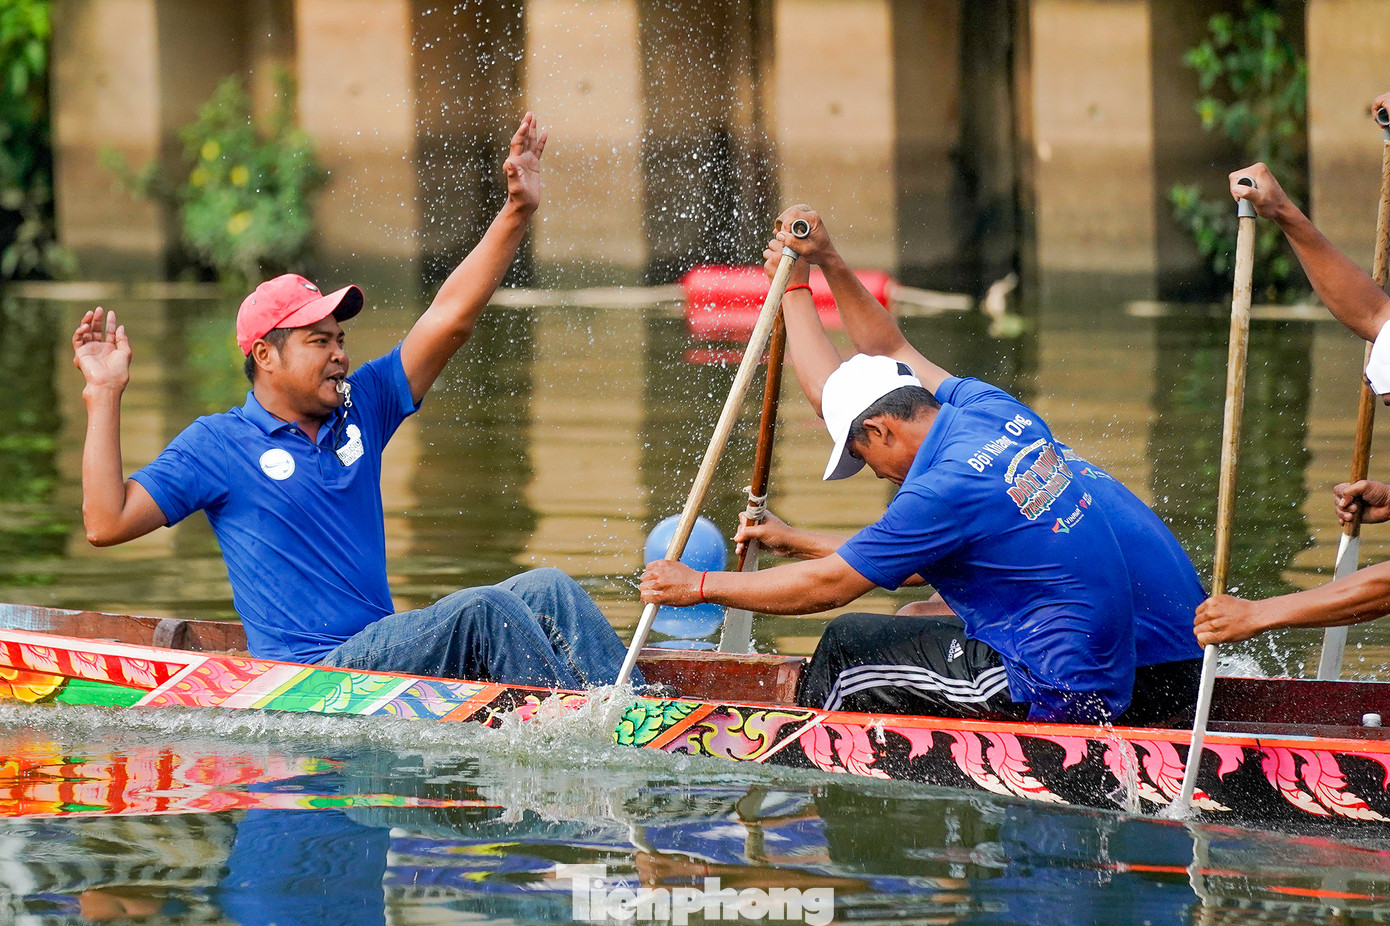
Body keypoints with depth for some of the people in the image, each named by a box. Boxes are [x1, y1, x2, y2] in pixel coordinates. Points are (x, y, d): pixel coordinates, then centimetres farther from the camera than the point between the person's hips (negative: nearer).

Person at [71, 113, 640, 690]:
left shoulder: (359, 407, 16)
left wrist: (517, 213, 5)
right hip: (314, 683, -7)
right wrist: (104, 396, -10)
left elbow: (450, 318, 12)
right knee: (481, 609, -28)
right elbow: (106, 523, -7)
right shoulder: (217, 444, 1)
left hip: (386, 653, 7)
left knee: (545, 590, -14)